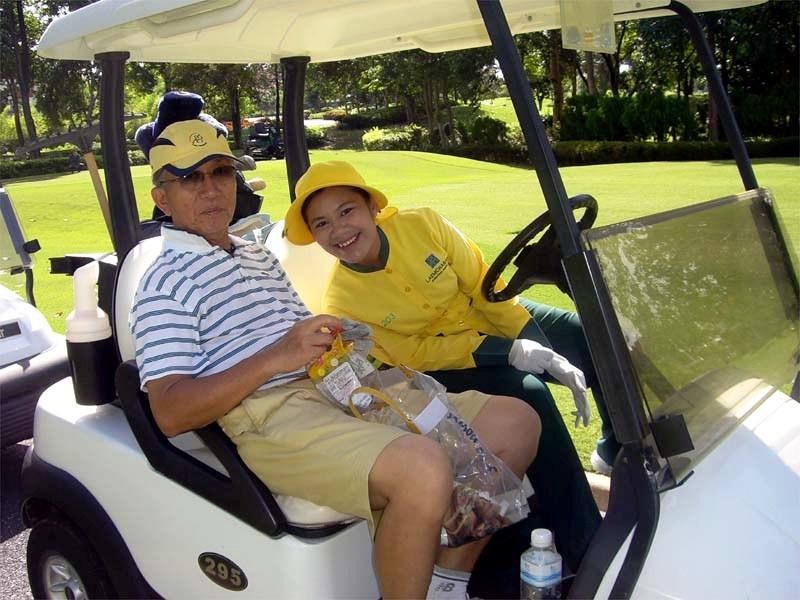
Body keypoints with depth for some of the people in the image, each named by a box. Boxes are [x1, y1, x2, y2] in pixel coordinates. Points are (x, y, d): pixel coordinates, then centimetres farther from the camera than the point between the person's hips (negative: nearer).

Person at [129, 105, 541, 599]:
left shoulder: (260, 256, 26)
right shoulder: (165, 284, 1)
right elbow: (170, 414, -11)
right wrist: (275, 357, -20)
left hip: (336, 390, 8)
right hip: (271, 421, -8)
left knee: (515, 421, -1)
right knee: (424, 466, -35)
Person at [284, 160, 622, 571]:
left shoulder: (421, 224, -17)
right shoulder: (342, 304, -20)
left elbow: (483, 285, -12)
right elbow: (415, 354, -17)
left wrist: (547, 354, -17)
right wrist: (511, 352, -26)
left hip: (493, 319, 4)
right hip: (444, 365, -4)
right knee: (529, 397, -30)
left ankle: (622, 454, 21)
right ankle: (584, 545, -17)